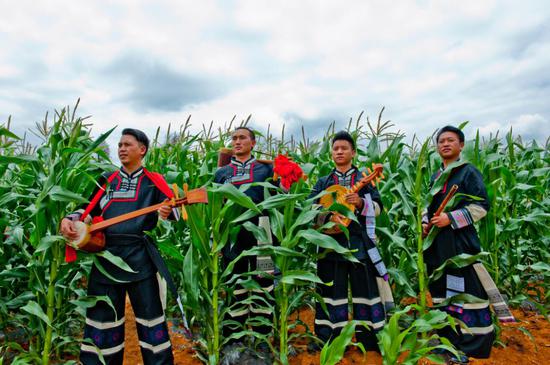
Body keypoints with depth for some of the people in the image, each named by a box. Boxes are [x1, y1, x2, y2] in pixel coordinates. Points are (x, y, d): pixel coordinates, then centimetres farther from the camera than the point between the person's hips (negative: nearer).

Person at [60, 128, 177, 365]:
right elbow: (89, 211, 18)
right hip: (106, 254, 4)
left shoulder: (153, 181, 4)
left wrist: (166, 214, -27)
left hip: (140, 257, -3)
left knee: (149, 314, 5)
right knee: (103, 316, 13)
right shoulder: (107, 181, 15)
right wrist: (69, 220, 0)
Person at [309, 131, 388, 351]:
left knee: (364, 287, 5)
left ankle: (369, 338, 18)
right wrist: (327, 216, -18)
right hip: (331, 240, 1)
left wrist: (361, 202, -17)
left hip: (359, 241, 0)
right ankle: (330, 339, 18)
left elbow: (377, 207, 3)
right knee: (332, 289, 6)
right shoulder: (323, 182, 12)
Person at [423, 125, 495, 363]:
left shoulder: (469, 172, -4)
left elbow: (481, 206, -10)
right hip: (438, 243, 7)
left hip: (460, 242, -7)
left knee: (466, 291, -3)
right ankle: (448, 340, 27)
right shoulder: (435, 176, 15)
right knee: (442, 290, 13)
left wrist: (451, 218, -18)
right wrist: (425, 223, 6)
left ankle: (473, 345, 12)